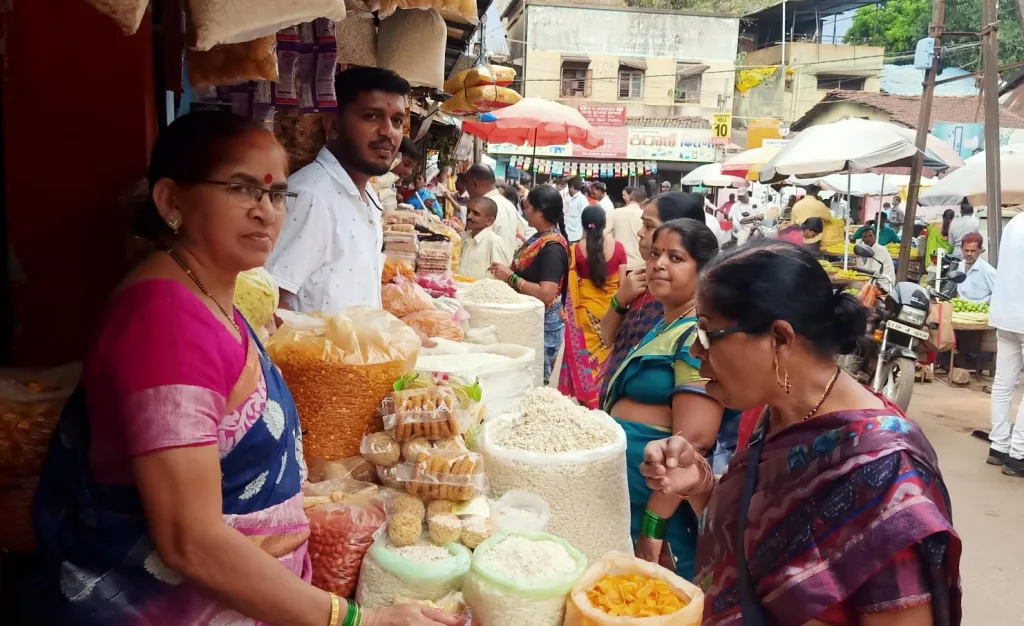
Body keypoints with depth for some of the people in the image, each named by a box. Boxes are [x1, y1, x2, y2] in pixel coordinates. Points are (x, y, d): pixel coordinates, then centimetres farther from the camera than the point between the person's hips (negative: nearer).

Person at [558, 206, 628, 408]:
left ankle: (587, 399, 15)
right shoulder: (618, 247, -5)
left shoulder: (576, 249, -9)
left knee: (586, 355, 9)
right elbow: (622, 282, 0)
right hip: (611, 308, 2)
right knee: (606, 354, 14)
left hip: (585, 310, -1)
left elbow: (570, 284, -6)